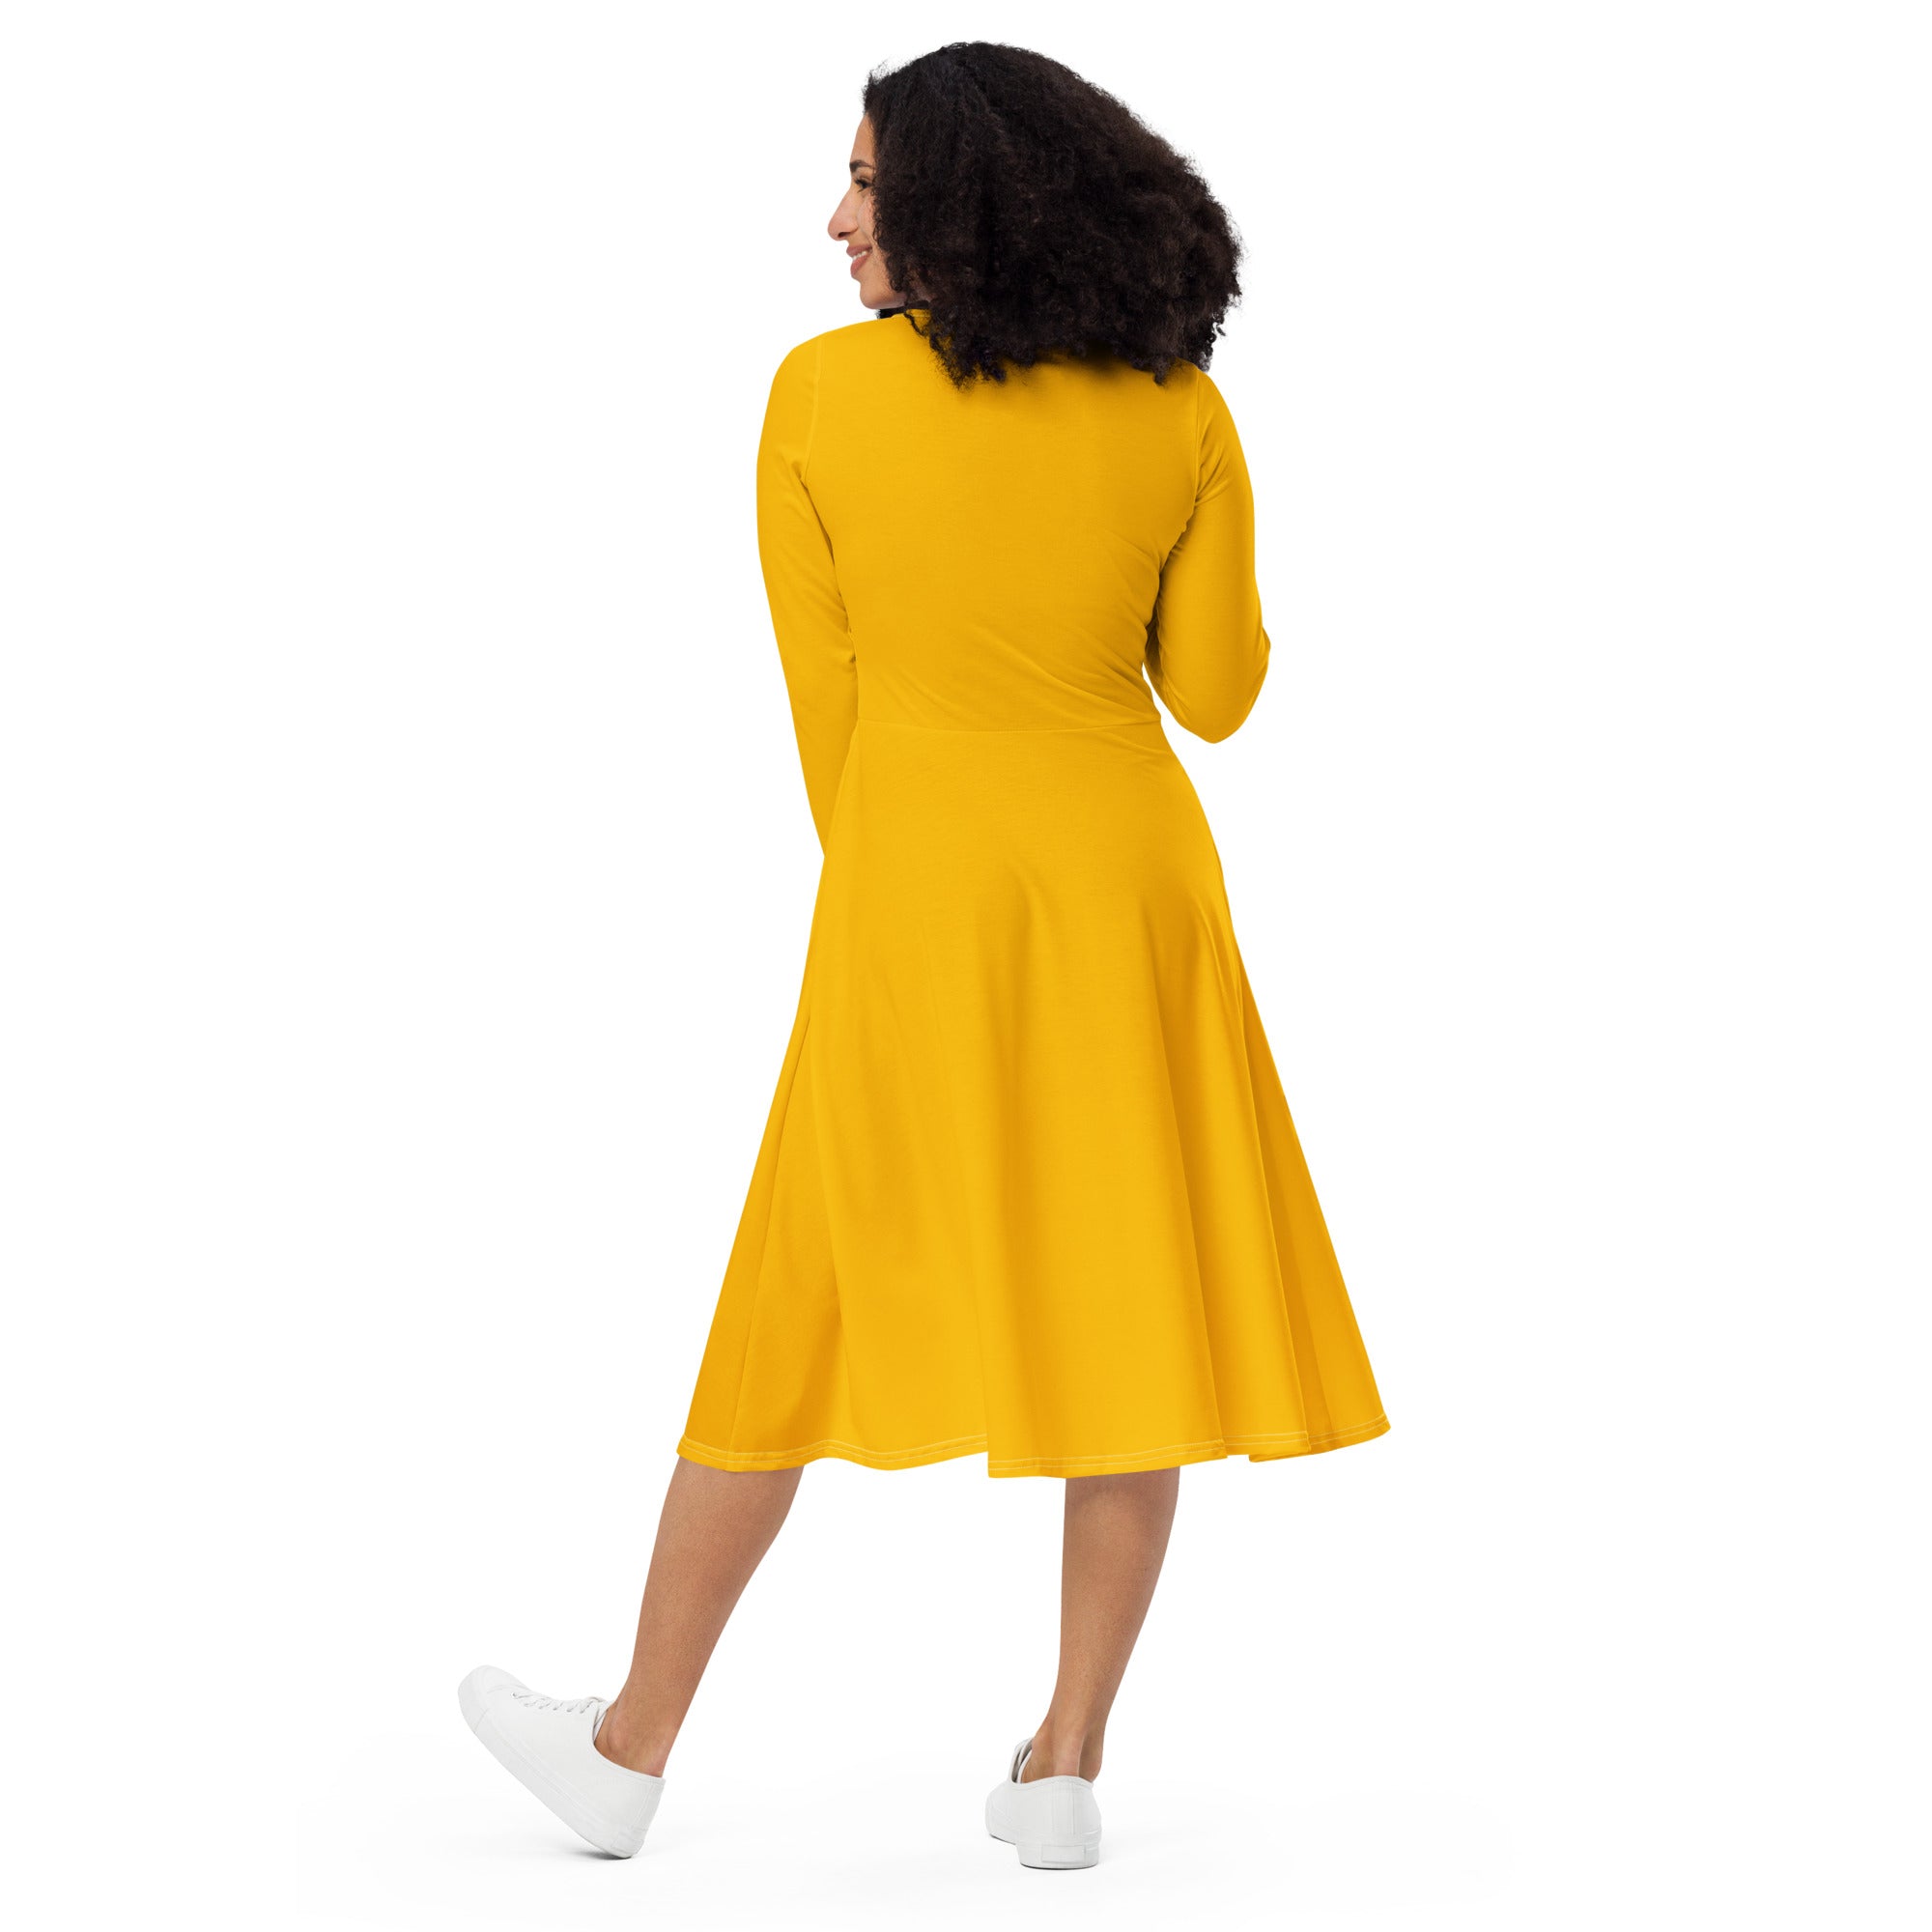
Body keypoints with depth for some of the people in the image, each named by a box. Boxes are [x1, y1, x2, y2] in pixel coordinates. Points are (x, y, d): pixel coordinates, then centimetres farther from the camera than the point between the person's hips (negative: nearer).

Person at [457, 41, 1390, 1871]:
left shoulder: (822, 394, -5)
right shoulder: (1182, 416, -2)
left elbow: (826, 693, 1)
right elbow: (1216, 690, 3)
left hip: (915, 880, -1)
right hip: (1127, 869, 1)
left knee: (801, 1307, 8)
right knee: (1129, 1296, 8)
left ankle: (632, 1749, 19)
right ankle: (1065, 1766, 11)